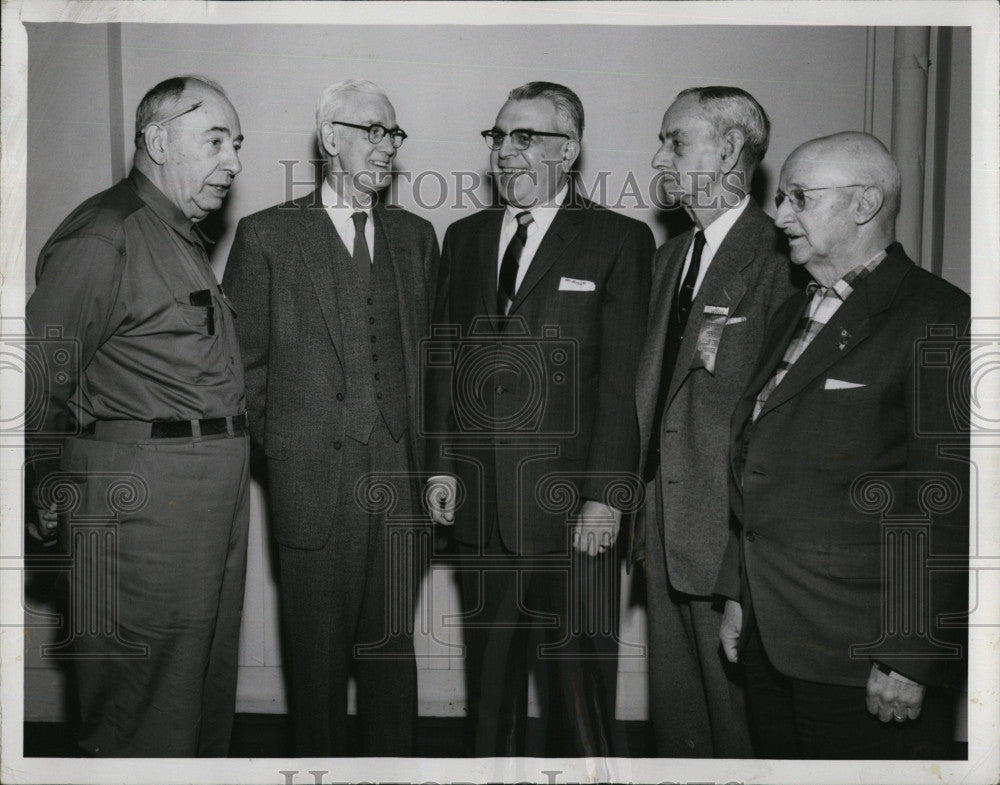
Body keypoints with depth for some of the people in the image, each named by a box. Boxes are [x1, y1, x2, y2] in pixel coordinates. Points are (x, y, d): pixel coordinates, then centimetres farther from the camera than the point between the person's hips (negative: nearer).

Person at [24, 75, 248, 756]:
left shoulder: (186, 240, 19)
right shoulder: (103, 235, -11)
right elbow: (37, 379, -14)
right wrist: (51, 501, -8)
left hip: (216, 490, 9)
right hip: (144, 499, -9)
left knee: (210, 689, 17)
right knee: (147, 711, -1)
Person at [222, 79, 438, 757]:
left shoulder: (416, 237, 12)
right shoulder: (266, 236, 0)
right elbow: (241, 359, 2)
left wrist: (423, 450, 7)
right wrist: (278, 448, 1)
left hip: (400, 479, 3)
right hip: (315, 480, -3)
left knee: (393, 644, 11)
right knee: (318, 653, 7)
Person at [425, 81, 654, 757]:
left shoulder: (618, 240, -2)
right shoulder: (464, 238, 14)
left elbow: (622, 379, -7)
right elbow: (447, 361, 14)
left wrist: (606, 495, -12)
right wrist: (442, 465, 6)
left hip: (571, 505, -4)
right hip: (479, 499, 5)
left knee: (578, 672, 3)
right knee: (490, 667, 15)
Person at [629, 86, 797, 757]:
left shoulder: (779, 261, -13)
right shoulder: (672, 256, 14)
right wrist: (643, 502, 12)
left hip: (733, 529, -8)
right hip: (666, 522, 8)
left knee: (735, 707, 6)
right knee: (674, 707, 19)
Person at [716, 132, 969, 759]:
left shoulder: (938, 320, -12)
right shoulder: (794, 317, 14)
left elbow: (945, 509, -17)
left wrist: (910, 659, -18)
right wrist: (739, 593, 16)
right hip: (771, 637, 7)